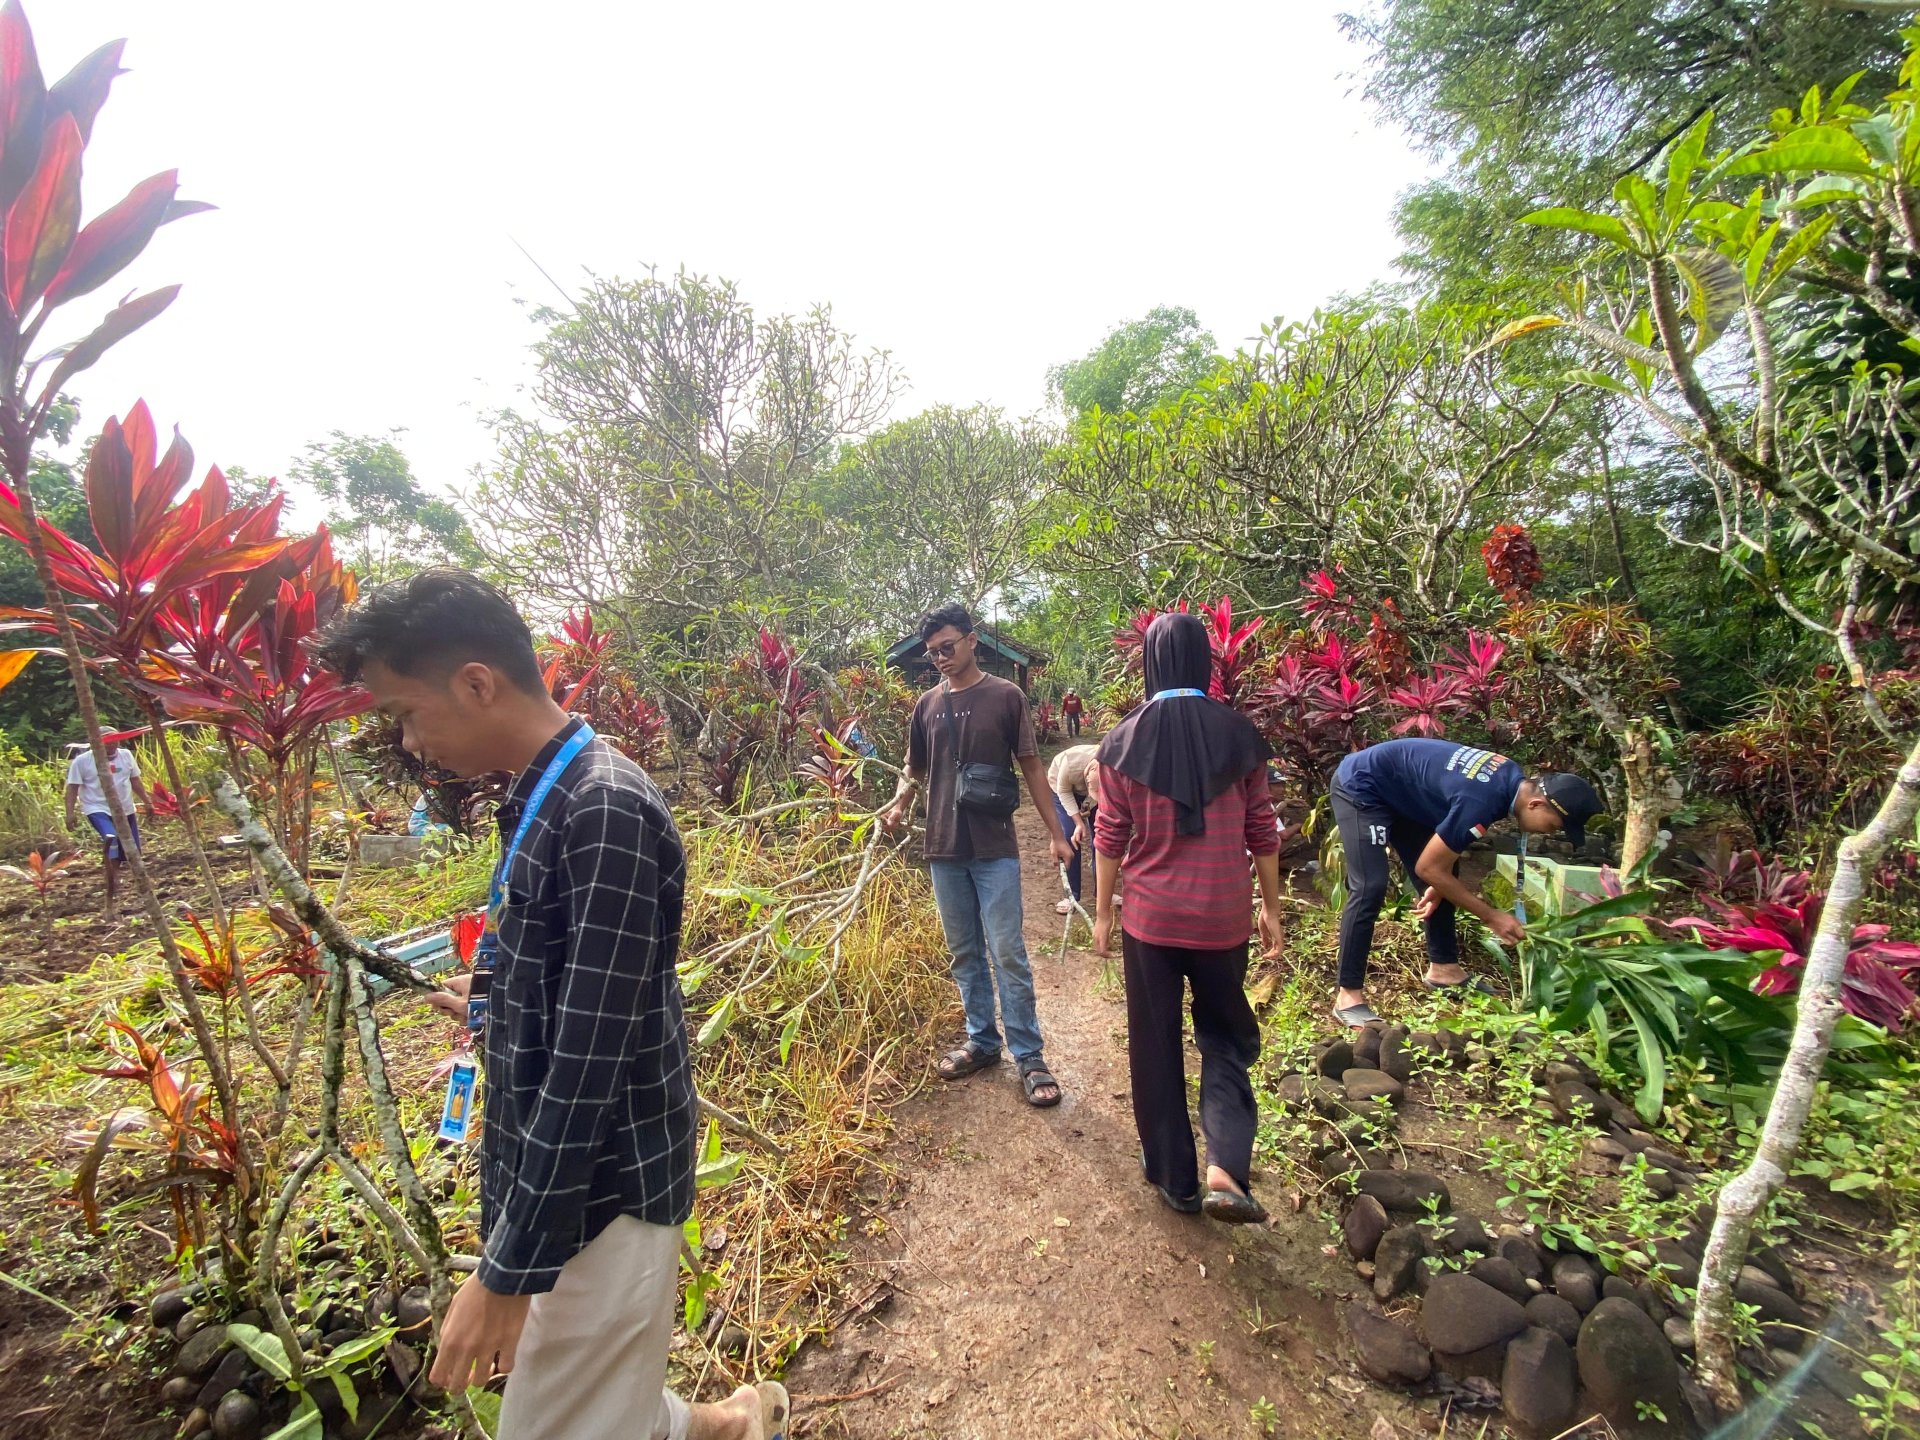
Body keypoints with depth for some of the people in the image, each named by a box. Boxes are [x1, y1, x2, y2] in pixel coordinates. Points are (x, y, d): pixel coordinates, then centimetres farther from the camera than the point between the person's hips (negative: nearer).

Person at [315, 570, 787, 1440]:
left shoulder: (605, 810, -26)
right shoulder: (540, 798, 4)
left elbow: (589, 1064, -26)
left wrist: (509, 1270, -18)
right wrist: (490, 1000, 31)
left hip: (601, 1188, -9)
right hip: (548, 1171, 9)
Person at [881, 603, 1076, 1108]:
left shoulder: (1005, 696, -2)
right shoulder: (928, 705, 8)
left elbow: (1031, 766, 1)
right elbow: (915, 769, 16)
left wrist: (1056, 833, -1)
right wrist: (899, 802, -5)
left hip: (995, 850, -4)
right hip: (944, 850, 4)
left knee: (1009, 954, 0)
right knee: (965, 955, 14)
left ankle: (1029, 1056, 12)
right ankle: (982, 1042, 29)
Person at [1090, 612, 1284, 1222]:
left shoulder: (1124, 740, -7)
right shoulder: (1238, 734, -5)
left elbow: (1110, 836, -4)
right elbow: (1261, 832, 1)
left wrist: (1102, 911, 7)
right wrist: (1271, 907, 12)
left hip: (1150, 918, -1)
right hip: (1223, 918, 1)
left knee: (1156, 1047, 15)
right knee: (1226, 1039, 20)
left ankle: (1176, 1179, 27)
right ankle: (1226, 1171, 6)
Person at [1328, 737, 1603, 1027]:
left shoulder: (1514, 779, -2)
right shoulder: (1481, 803, -31)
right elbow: (1427, 868, -21)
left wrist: (1438, 888, 7)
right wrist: (1490, 916, -12)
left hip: (1396, 793, 10)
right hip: (1359, 788, -10)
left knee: (1443, 877, 12)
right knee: (1370, 888, -20)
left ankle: (1443, 968, 26)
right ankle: (1348, 996, -15)